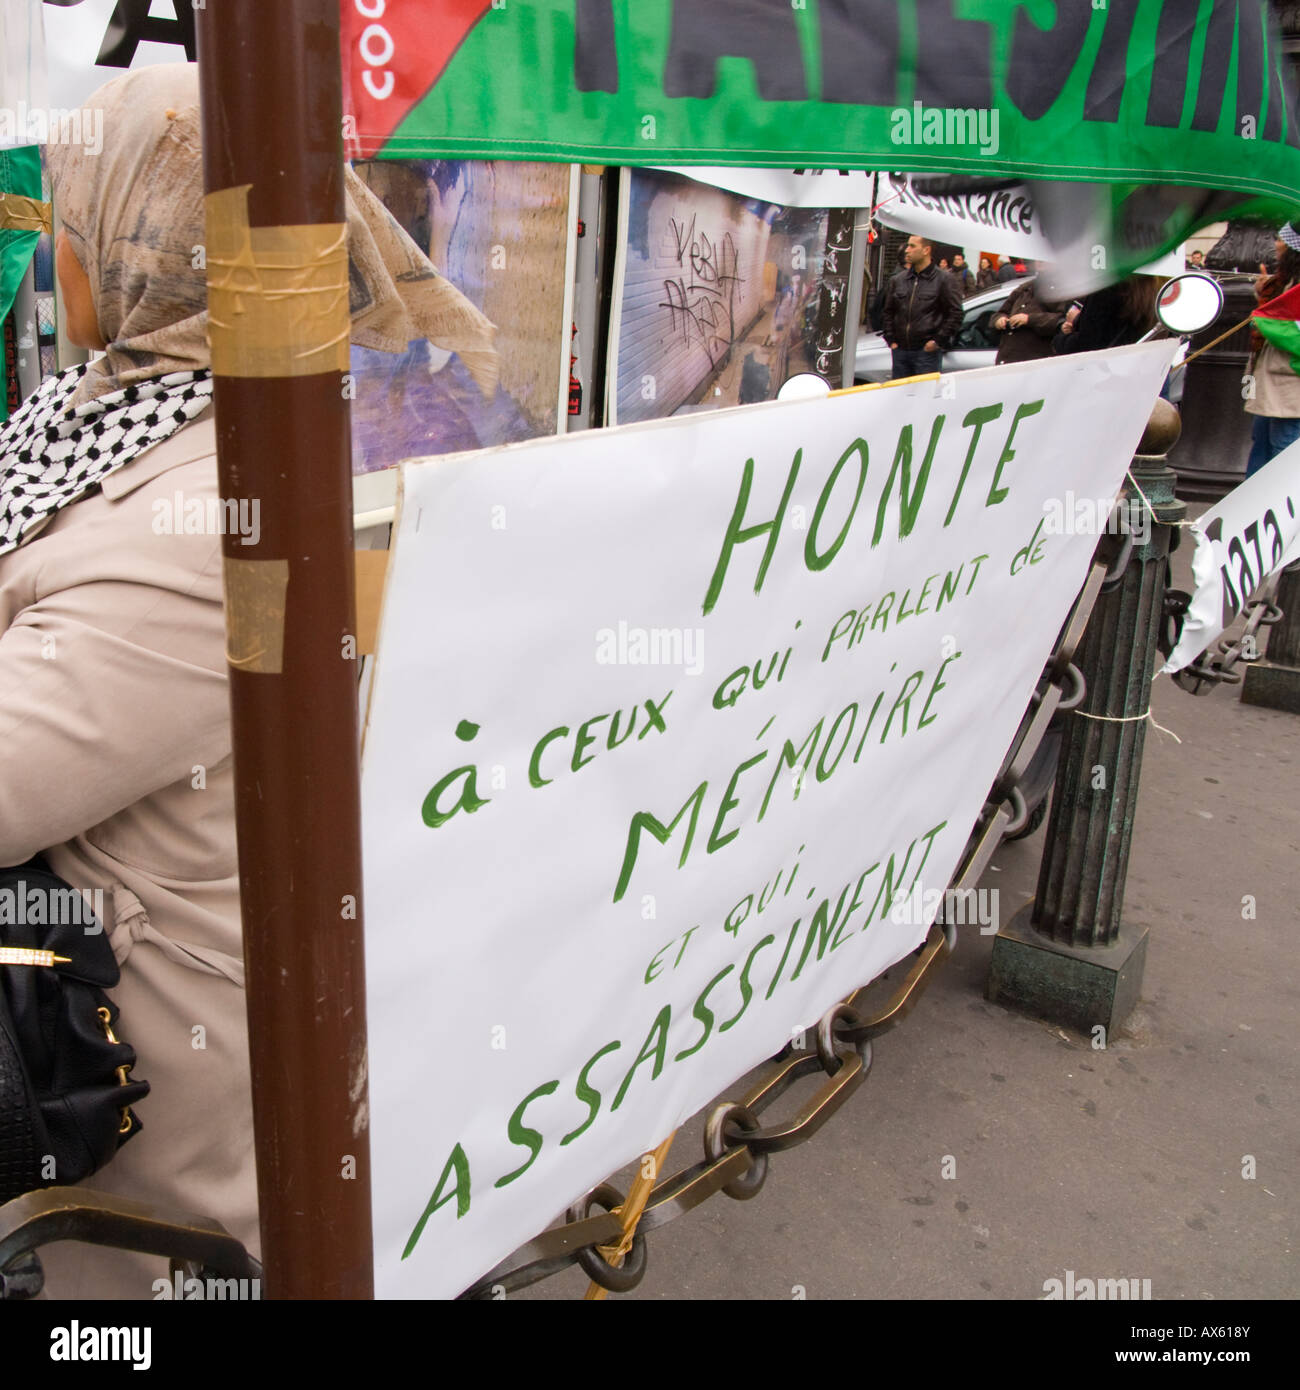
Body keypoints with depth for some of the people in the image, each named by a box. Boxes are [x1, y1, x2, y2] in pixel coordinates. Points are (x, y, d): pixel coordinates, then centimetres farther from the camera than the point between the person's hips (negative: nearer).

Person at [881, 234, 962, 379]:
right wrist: (890, 339, 8)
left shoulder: (943, 280, -1)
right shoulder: (898, 280, 12)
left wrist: (939, 340, -9)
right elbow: (888, 312, 19)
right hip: (900, 350, 5)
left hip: (927, 352, -5)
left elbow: (955, 314, -2)